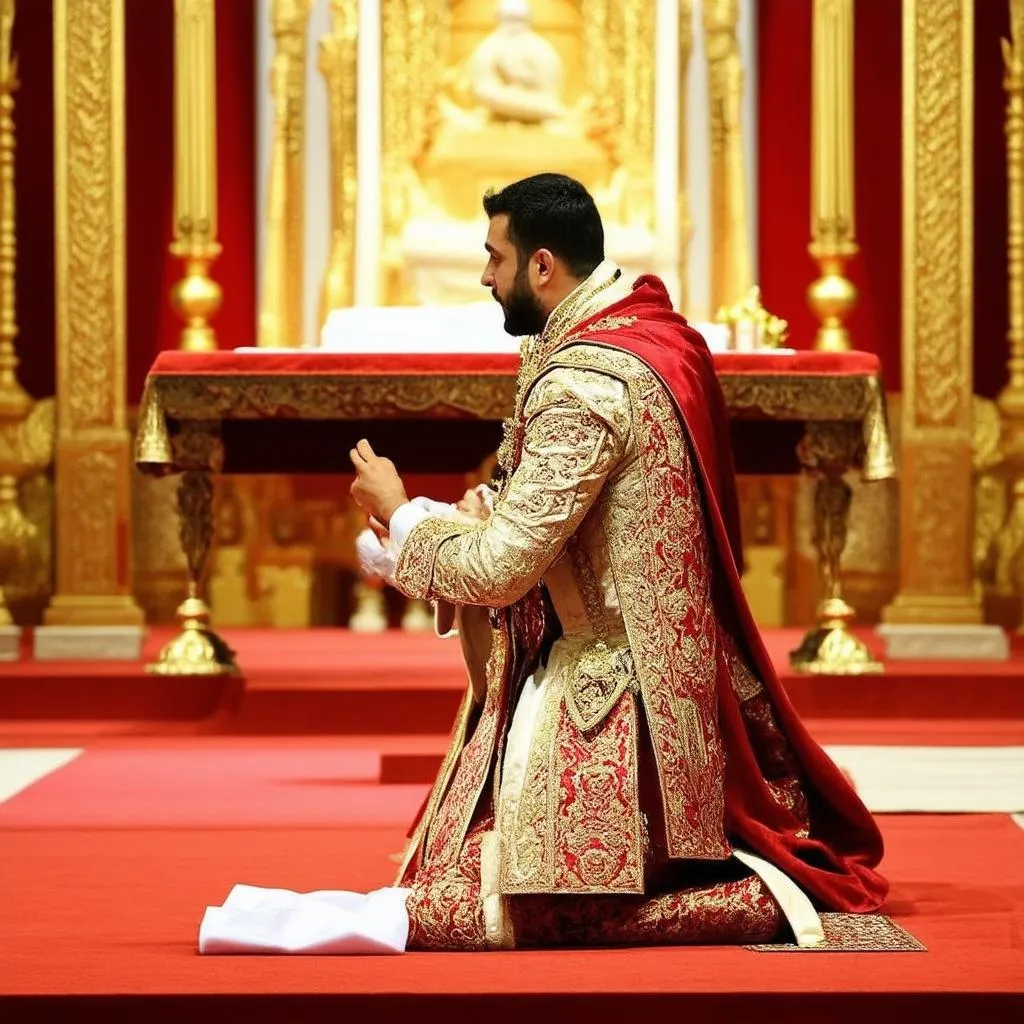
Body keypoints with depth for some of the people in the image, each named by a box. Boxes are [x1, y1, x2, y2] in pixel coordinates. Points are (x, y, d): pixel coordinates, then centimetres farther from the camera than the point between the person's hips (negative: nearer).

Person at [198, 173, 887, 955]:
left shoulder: (584, 384, -22)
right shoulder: (652, 329, 8)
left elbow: (500, 568, -22)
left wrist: (401, 516, -4)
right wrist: (442, 521, 6)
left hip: (600, 695, -10)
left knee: (448, 913, -10)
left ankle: (756, 899, -8)